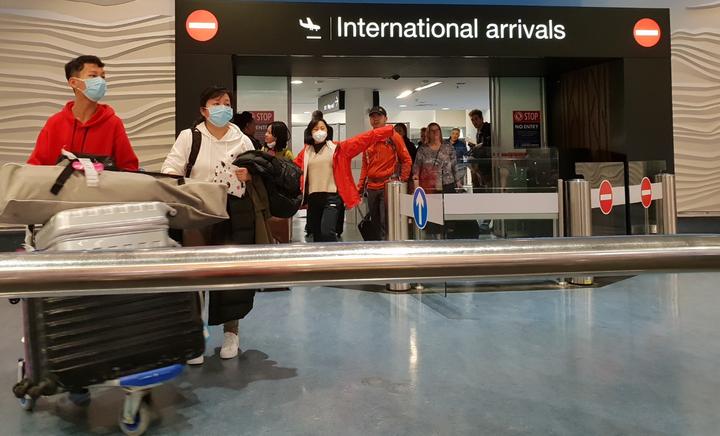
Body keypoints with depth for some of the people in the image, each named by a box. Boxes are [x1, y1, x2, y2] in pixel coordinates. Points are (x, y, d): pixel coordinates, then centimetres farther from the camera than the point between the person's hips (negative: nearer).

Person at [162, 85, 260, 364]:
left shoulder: (243, 140, 9)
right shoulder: (188, 136, 3)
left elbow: (258, 176, 12)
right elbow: (170, 171, -4)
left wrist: (248, 176, -11)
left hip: (234, 213, 2)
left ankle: (230, 331, 24)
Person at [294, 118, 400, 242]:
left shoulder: (337, 148, 3)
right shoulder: (305, 152, 12)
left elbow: (363, 139, -2)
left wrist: (389, 130, -7)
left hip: (332, 197, -4)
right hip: (313, 198, 4)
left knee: (327, 232, -21)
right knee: (317, 237, 10)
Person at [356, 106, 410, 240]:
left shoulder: (393, 136, -2)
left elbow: (407, 160, -2)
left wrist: (401, 181, -8)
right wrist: (360, 187, 11)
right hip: (371, 187, 6)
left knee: (386, 224, -8)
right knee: (375, 223, 13)